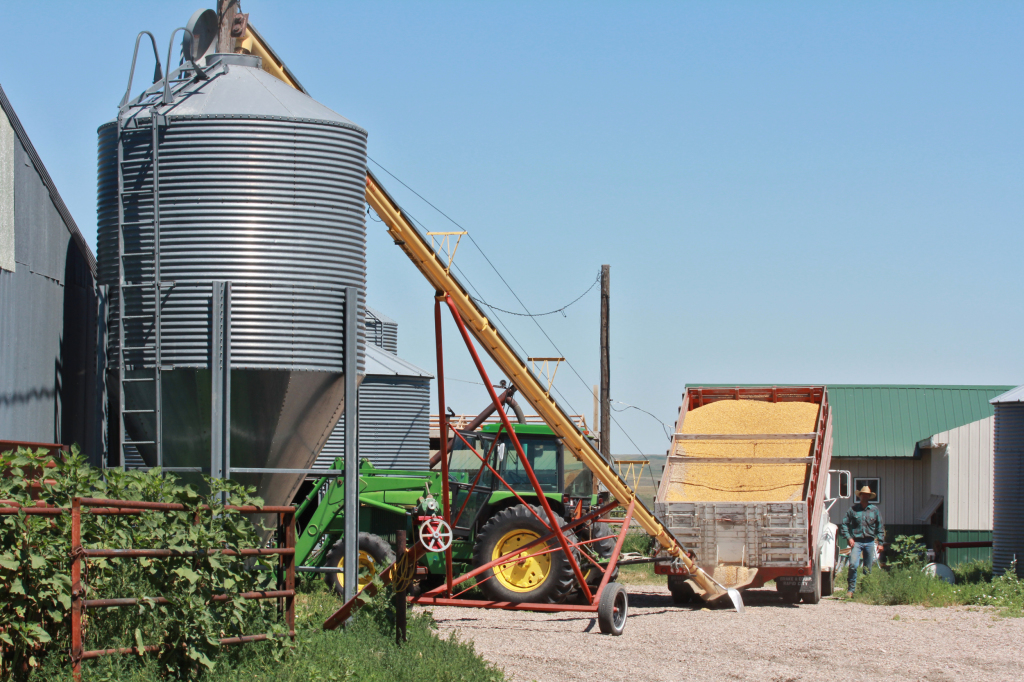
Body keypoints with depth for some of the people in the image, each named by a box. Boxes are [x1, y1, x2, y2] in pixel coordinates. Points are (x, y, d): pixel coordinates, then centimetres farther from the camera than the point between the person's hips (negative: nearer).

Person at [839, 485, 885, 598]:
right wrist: (848, 537, -4)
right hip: (856, 541, -2)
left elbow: (880, 527, 12)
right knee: (853, 565, -16)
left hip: (870, 542, 2)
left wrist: (880, 542, 6)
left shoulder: (874, 510, 8)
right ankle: (851, 589, -10)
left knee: (868, 568, 6)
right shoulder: (853, 509, 3)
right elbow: (844, 524, 8)